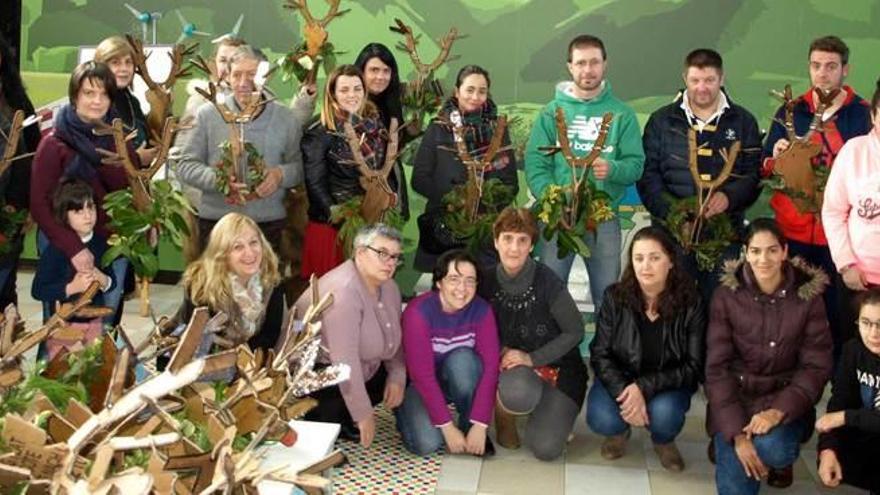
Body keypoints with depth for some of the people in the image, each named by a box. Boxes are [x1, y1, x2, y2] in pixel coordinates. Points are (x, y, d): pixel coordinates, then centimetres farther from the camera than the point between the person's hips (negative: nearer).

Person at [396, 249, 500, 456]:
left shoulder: (481, 310, -17)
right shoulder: (418, 311, -27)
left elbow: (490, 366, -22)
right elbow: (422, 374, -28)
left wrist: (480, 425, -29)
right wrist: (448, 427, -28)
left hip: (461, 381, 2)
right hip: (419, 384, -2)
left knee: (462, 358, -32)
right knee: (427, 443, -26)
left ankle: (471, 428, -12)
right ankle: (408, 412, 9)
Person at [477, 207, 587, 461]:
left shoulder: (547, 281, -18)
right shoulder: (488, 281, -7)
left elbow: (575, 332, -11)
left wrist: (532, 358, -18)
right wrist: (503, 351, -13)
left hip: (558, 367, -1)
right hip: (514, 365, 1)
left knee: (546, 448, -18)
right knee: (517, 393, -37)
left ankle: (551, 411, 15)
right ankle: (503, 412, 0)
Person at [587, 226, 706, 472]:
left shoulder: (690, 304, -15)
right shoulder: (615, 297, -11)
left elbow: (693, 366, -14)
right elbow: (601, 355, -9)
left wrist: (644, 387, -27)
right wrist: (623, 392, -27)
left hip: (667, 384, 0)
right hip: (620, 379, 1)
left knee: (664, 414, -33)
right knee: (601, 420, -28)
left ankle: (664, 441, 7)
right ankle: (620, 430, 13)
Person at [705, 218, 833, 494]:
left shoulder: (808, 296, -7)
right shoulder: (726, 295, -8)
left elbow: (817, 367, -6)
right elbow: (717, 367, -9)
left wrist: (779, 411, -22)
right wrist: (737, 432, -18)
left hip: (784, 398, 0)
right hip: (736, 398, 0)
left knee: (771, 448, -32)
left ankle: (782, 456, 5)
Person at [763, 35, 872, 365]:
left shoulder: (864, 114, 3)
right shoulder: (790, 111, 9)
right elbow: (766, 171, 11)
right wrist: (775, 159, -10)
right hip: (794, 231, 2)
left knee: (839, 311, 0)